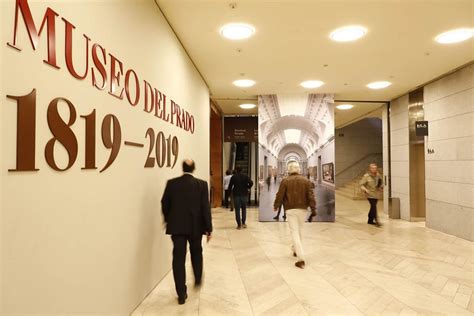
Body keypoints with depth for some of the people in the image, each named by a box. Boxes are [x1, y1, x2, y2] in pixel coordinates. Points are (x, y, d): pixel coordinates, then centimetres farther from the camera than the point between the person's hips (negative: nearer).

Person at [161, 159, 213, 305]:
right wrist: (208, 228, -3)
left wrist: (168, 221, 19)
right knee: (196, 253, 24)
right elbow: (206, 208, -10)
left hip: (177, 226, 0)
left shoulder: (171, 183, -4)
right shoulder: (201, 184, -8)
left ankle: (181, 294, 8)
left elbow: (164, 204, 3)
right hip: (195, 226, 0)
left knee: (178, 258, 5)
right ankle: (198, 279, 42)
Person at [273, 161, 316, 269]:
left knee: (295, 232, -3)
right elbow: (311, 196, -1)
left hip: (291, 210, -3)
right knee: (298, 230, 22)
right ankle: (295, 249, 37)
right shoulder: (306, 180, 4)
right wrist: (313, 209, 2)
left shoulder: (285, 181, -4)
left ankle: (301, 259, -10)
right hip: (303, 209, 3)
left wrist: (276, 206, 14)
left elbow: (280, 195, -2)